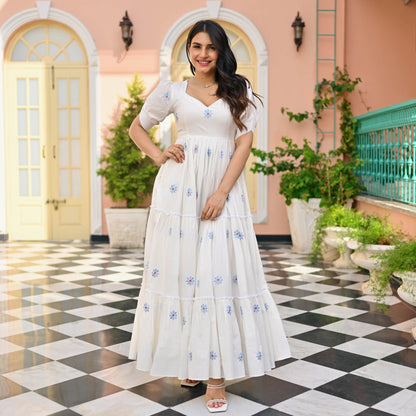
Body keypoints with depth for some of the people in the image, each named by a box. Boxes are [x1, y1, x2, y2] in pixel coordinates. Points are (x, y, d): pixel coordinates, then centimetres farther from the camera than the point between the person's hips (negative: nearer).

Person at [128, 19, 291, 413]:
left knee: (221, 273, -5)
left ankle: (217, 372, 2)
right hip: (179, 186, 1)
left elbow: (244, 143, 0)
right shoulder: (173, 91, 10)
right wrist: (158, 155, 3)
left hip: (224, 187, -1)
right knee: (178, 267, 2)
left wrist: (221, 193, -10)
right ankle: (186, 358, 19)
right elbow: (137, 127, 21)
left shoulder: (240, 91, 8)